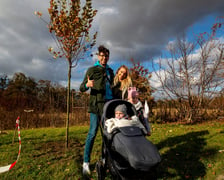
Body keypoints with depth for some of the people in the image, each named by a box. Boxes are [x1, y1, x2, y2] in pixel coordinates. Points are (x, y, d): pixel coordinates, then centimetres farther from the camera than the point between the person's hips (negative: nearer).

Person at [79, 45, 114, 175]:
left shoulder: (110, 71, 19)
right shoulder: (92, 70, 4)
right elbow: (82, 88, -2)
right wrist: (87, 85, -25)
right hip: (96, 104, -5)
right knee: (93, 132, -5)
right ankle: (86, 162, 4)